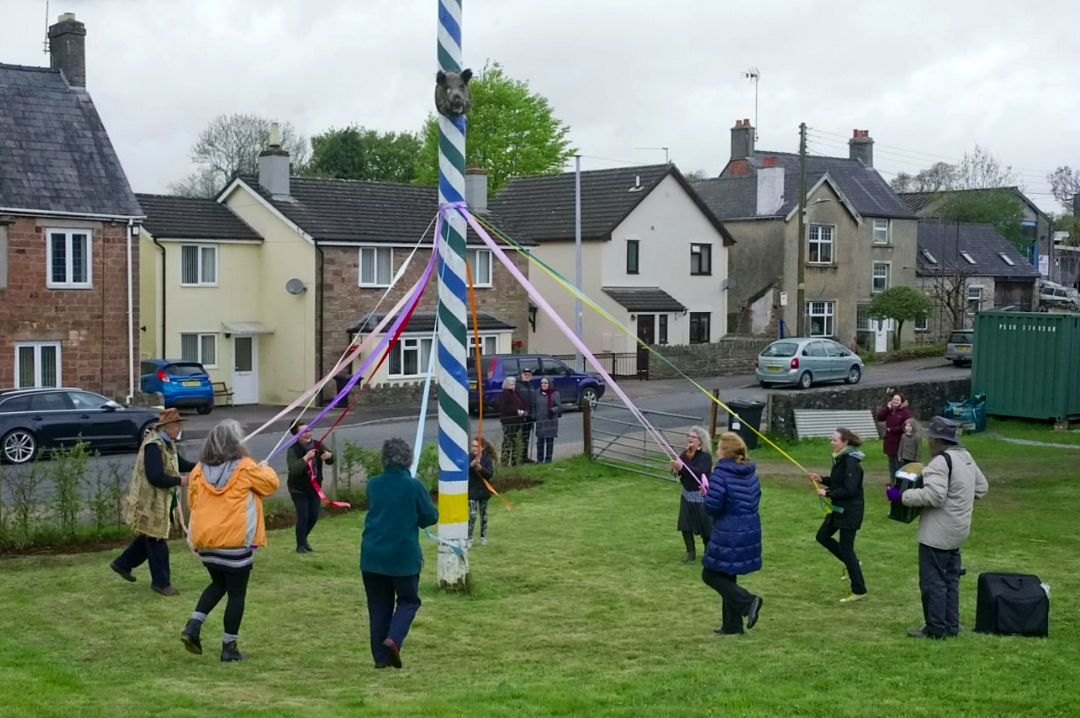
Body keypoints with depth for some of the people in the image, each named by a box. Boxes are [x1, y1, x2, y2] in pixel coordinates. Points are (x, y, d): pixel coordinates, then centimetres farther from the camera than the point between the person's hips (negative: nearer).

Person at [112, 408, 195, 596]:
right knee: (157, 541, 2)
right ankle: (161, 582, 13)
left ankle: (123, 564, 36)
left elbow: (180, 464, 12)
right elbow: (156, 477, -32)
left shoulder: (168, 443, 6)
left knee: (150, 538, 22)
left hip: (162, 501, 10)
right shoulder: (153, 445, -26)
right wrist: (178, 481, -21)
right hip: (150, 502, -10)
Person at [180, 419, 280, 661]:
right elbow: (270, 484, 6)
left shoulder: (200, 470, 4)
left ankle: (193, 626, 8)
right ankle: (229, 646, 10)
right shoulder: (245, 468, -9)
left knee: (218, 584, 25)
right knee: (236, 593, 7)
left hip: (205, 539, 5)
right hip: (235, 541, -5)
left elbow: (192, 501, 15)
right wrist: (265, 469, 26)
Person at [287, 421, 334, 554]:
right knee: (303, 516, -7)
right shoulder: (293, 450, -21)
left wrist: (329, 456, -24)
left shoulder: (317, 445, -6)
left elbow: (330, 462, 0)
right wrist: (306, 457, -42)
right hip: (299, 490, -5)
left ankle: (304, 538, 36)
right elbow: (293, 469, -34)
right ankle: (300, 545, 10)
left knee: (314, 516, 11)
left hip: (315, 487, 5)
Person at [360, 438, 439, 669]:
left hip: (372, 555, 3)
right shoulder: (414, 485, -10)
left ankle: (381, 656, 12)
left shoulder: (373, 484, 2)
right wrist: (414, 517, 18)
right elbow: (430, 517, -2)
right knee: (408, 600, 12)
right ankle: (393, 639, -11)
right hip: (403, 556, -3)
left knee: (379, 605, 12)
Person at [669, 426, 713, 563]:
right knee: (685, 525, 5)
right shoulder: (685, 454, 1)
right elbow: (680, 472, 2)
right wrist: (675, 470, -23)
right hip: (687, 494, 6)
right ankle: (691, 552, 19)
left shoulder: (706, 456, -16)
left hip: (702, 496, -6)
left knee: (705, 526, 2)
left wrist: (682, 467, -43)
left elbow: (700, 472, -32)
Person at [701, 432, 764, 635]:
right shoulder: (750, 473, 8)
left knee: (711, 574, 5)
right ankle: (732, 625, 22)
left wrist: (707, 494, 1)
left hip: (728, 535, -8)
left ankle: (747, 601, -9)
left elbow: (711, 507, -20)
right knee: (728, 577, 18)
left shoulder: (721, 474, -17)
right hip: (750, 532, 8)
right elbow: (755, 499, 18)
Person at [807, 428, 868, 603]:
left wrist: (827, 493, -21)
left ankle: (859, 590, 10)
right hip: (838, 508, 10)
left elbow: (849, 490, -27)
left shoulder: (850, 462, -24)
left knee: (846, 548, -2)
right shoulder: (840, 459, 6)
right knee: (823, 536, 17)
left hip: (849, 511, -10)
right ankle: (851, 563, 31)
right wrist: (821, 479, 2)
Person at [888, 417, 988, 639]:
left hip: (937, 533, -10)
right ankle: (951, 626, 22)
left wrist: (902, 496, -22)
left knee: (933, 581, -2)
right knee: (950, 579, 16)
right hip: (957, 530, 10)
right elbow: (982, 487, 19)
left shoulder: (941, 461, -20)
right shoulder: (966, 457, 11)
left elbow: (933, 495, -28)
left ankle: (936, 628, 2)